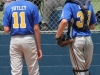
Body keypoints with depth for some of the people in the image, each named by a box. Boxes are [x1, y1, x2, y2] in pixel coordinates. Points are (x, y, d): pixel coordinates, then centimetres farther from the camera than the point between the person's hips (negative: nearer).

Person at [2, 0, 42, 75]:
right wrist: (39, 48, -2)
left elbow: (6, 29, -2)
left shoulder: (8, 8, 1)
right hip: (29, 40, -2)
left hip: (14, 41, 2)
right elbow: (36, 29, -7)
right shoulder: (32, 6, -5)